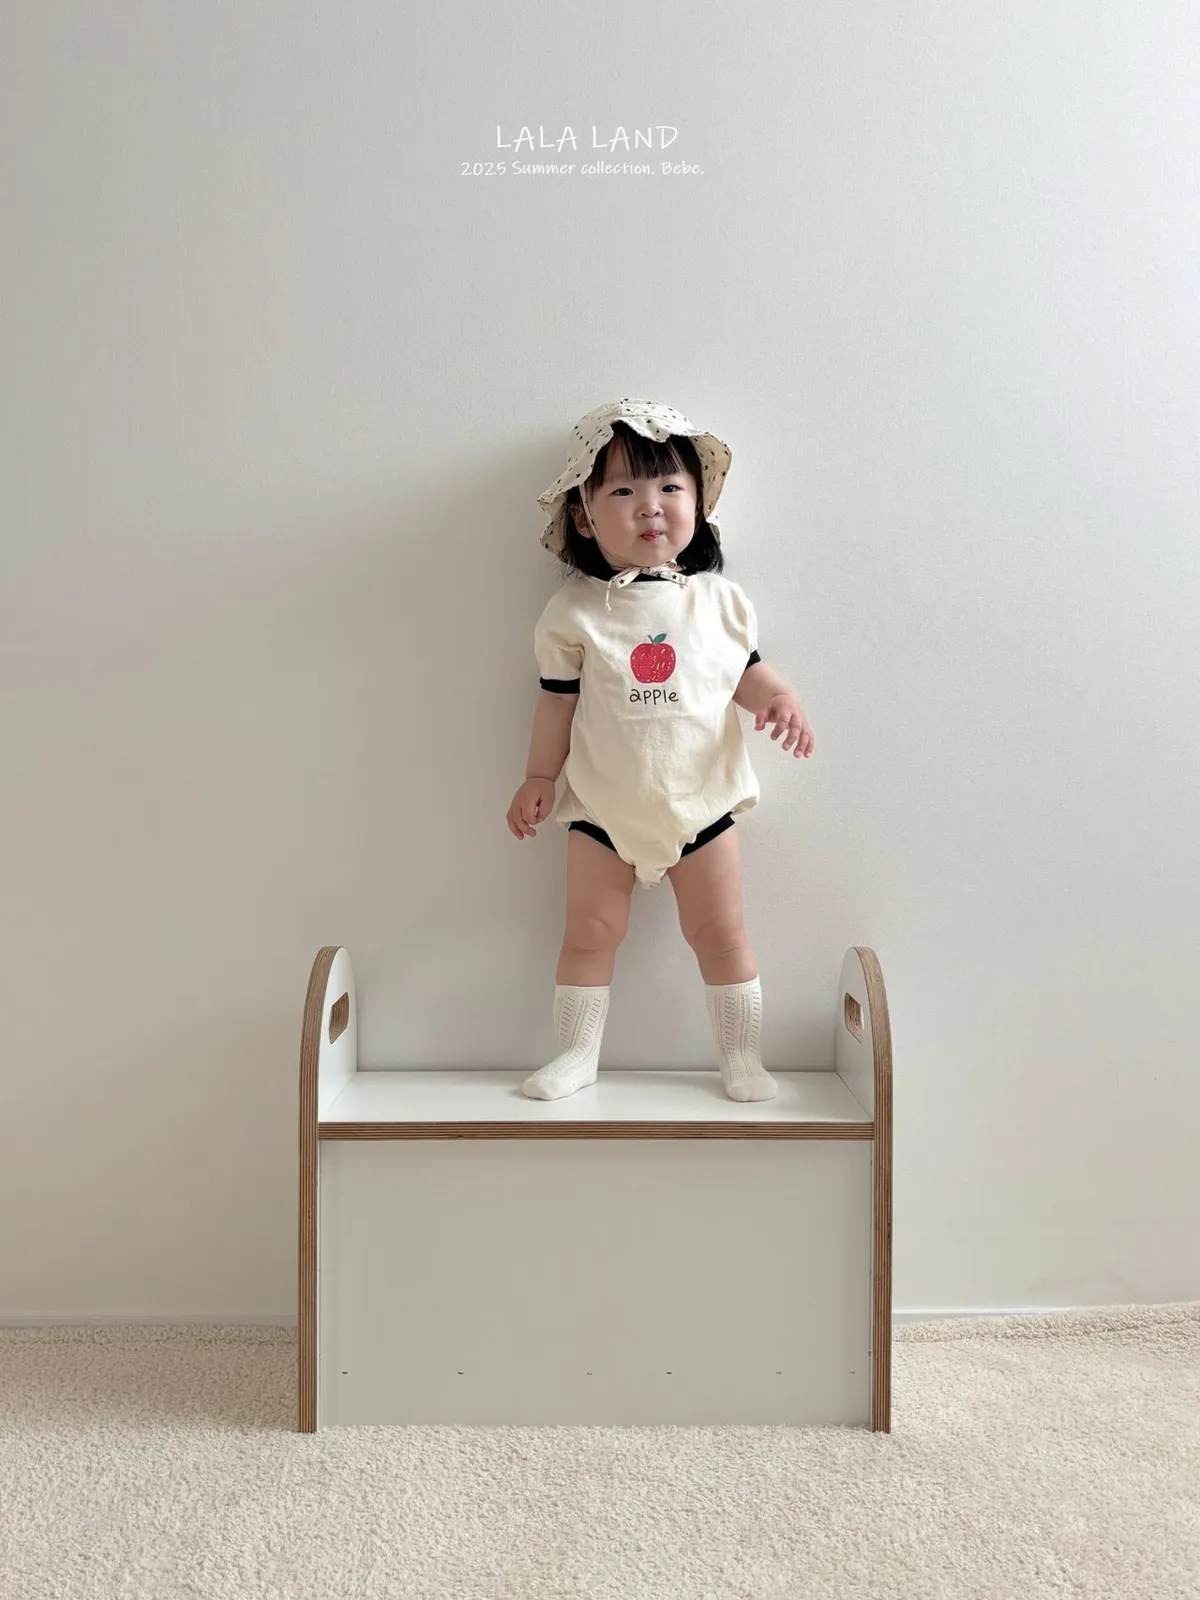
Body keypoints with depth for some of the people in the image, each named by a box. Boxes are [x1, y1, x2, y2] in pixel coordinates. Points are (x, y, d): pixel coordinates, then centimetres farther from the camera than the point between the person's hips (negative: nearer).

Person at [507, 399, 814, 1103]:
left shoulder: (718, 599, -2)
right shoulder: (574, 612, -6)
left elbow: (746, 670, 6)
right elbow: (560, 700, -1)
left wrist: (781, 699, -13)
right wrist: (540, 776, -1)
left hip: (702, 799, 1)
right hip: (603, 807, 0)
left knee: (721, 931, 9)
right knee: (591, 931, 8)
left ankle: (743, 1056, 24)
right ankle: (577, 1053, 25)